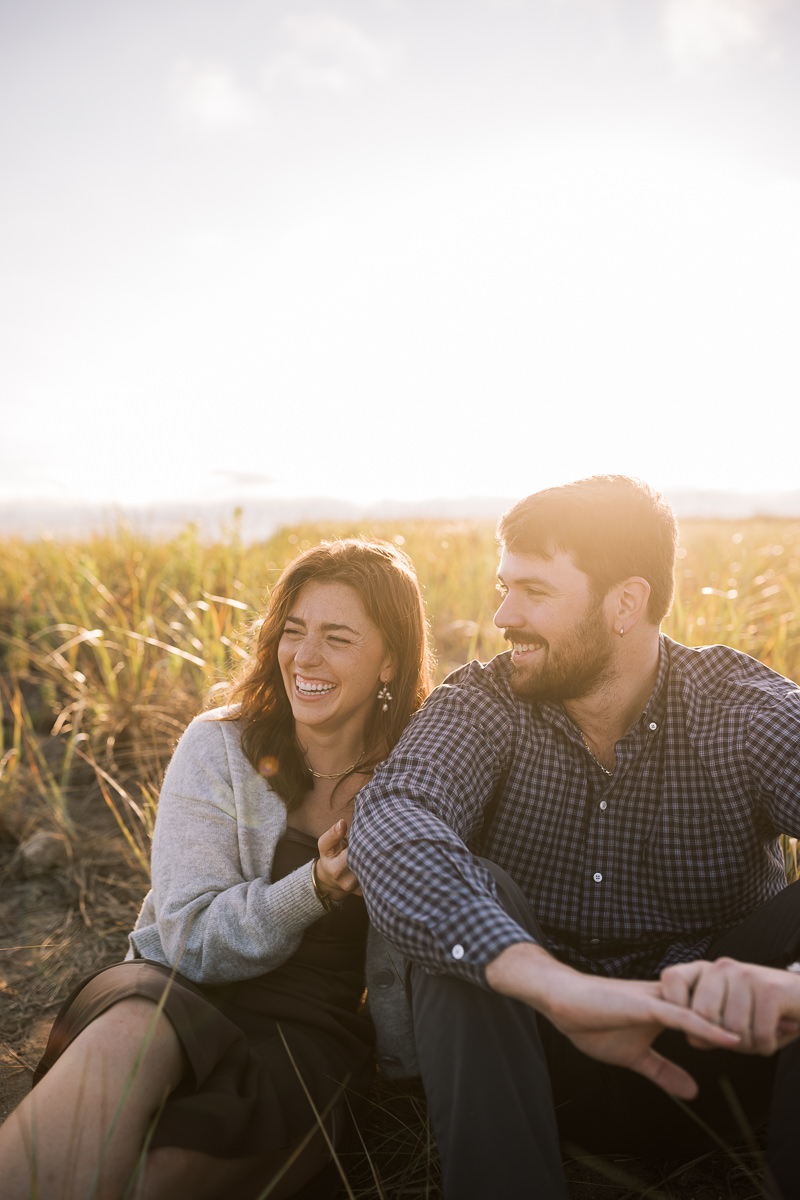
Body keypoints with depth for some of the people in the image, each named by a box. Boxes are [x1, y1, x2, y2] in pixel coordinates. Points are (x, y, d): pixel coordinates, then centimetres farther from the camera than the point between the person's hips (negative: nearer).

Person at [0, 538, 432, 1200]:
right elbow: (192, 940, -7)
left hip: (307, 1030, 0)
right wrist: (314, 889, -23)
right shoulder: (217, 747, -2)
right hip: (171, 991, 1)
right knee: (130, 1033, -37)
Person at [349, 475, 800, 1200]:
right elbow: (387, 822, -33)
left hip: (710, 1061, 0)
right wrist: (559, 986, -48)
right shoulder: (483, 706, -12)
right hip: (536, 1057, 1)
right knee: (457, 886, -27)